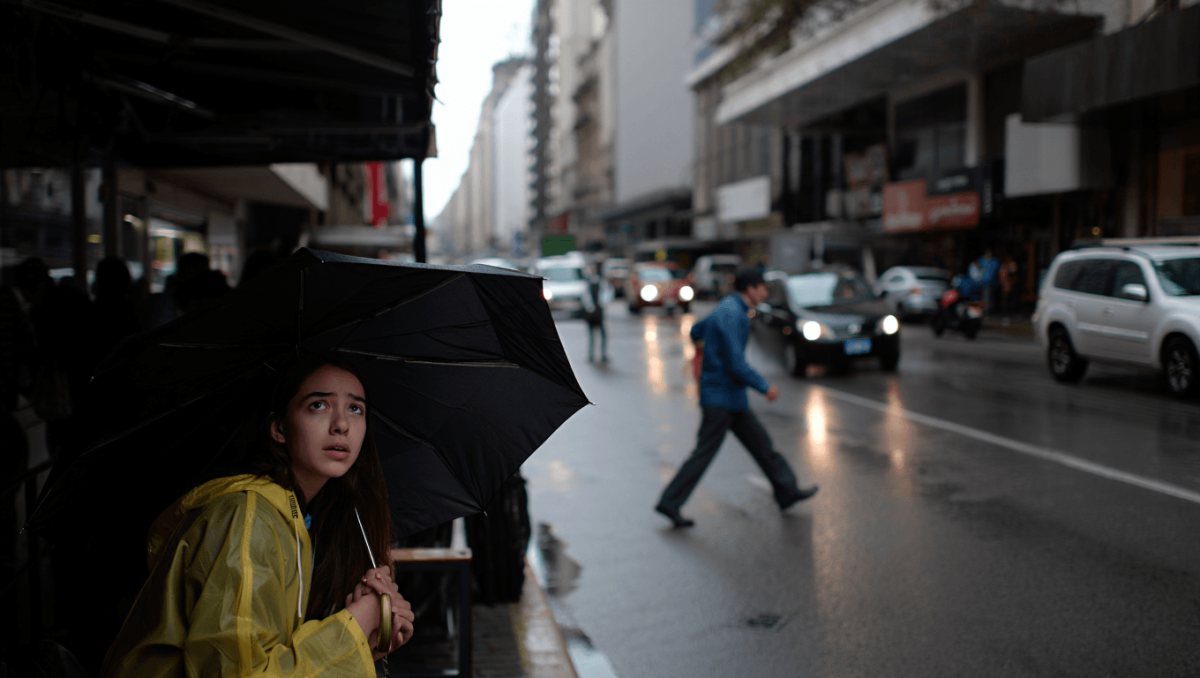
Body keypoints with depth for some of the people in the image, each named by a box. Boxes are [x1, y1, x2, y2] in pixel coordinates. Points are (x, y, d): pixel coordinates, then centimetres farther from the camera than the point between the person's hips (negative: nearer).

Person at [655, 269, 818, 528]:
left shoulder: (726, 309, 11)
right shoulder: (733, 315, -19)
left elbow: (696, 331, 26)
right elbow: (737, 365, -24)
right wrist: (765, 387, -15)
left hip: (731, 397, 10)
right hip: (722, 394, -10)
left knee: (760, 442, 15)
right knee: (705, 451, -5)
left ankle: (787, 491, 24)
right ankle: (670, 502, 1)